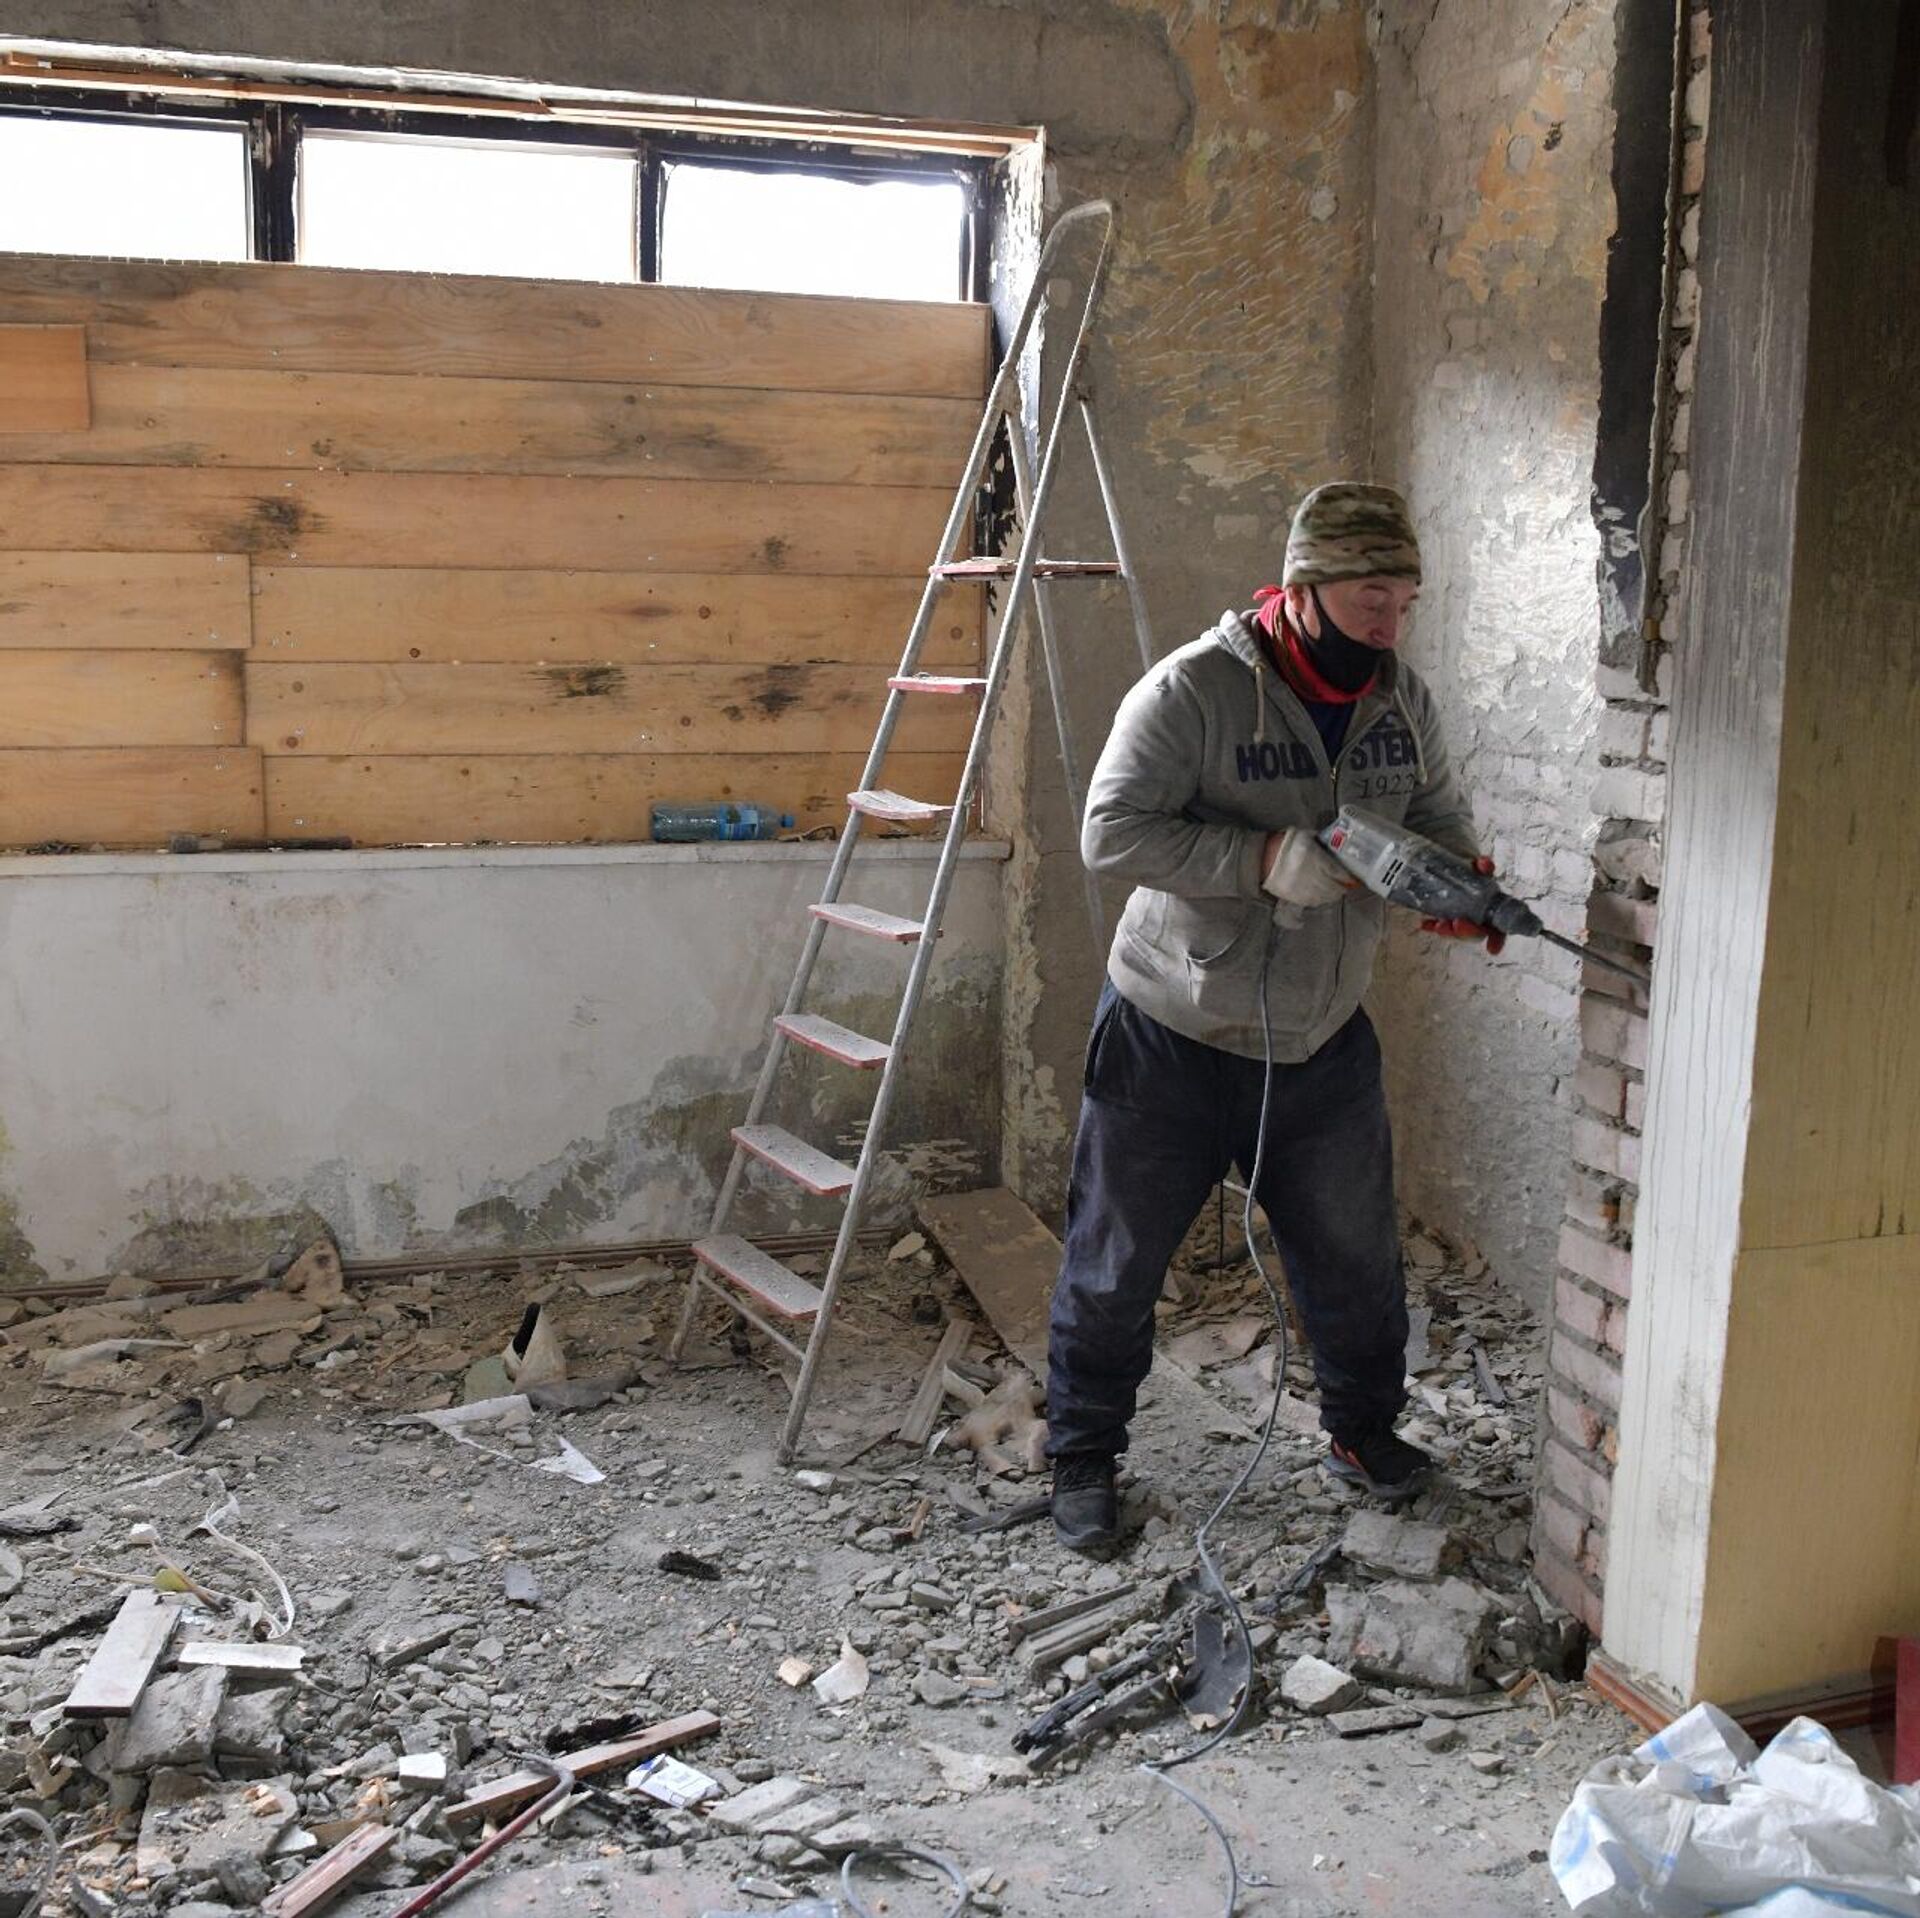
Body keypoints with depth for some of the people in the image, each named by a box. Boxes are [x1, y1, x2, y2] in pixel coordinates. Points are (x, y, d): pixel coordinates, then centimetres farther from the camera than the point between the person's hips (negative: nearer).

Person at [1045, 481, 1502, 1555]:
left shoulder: (1402, 698, 0)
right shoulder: (1195, 689, -19)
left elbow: (1441, 813, 13)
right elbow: (1114, 831, -23)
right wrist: (1268, 858, -31)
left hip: (1325, 1043, 5)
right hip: (1172, 1037, -5)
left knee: (1357, 1256, 17)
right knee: (1115, 1266, 6)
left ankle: (1364, 1429, 42)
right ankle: (1085, 1460, 27)